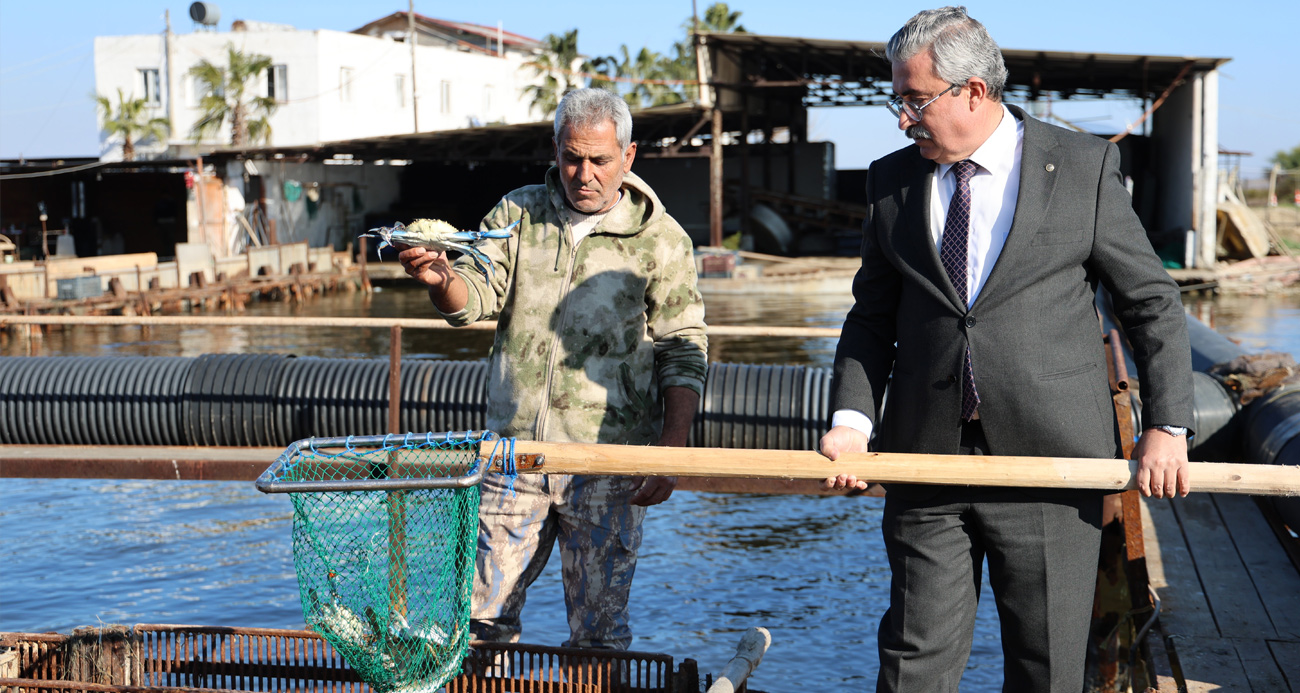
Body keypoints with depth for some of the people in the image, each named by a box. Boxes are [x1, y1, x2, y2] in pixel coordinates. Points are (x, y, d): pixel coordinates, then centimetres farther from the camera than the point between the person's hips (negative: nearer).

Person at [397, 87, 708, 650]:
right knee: (484, 614, 9)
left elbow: (684, 355, -1)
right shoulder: (516, 215, 8)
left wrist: (670, 454, -10)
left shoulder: (661, 241, -1)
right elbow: (474, 299, 0)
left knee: (598, 632, 4)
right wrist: (443, 280, -24)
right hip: (514, 450, 3)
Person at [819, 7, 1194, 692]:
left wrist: (1165, 427, -4)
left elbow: (1152, 304, 4)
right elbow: (872, 317, 13)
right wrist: (852, 417, -2)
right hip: (925, 460, 2)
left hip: (1050, 460, -2)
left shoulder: (1083, 167, 0)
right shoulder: (892, 180, 8)